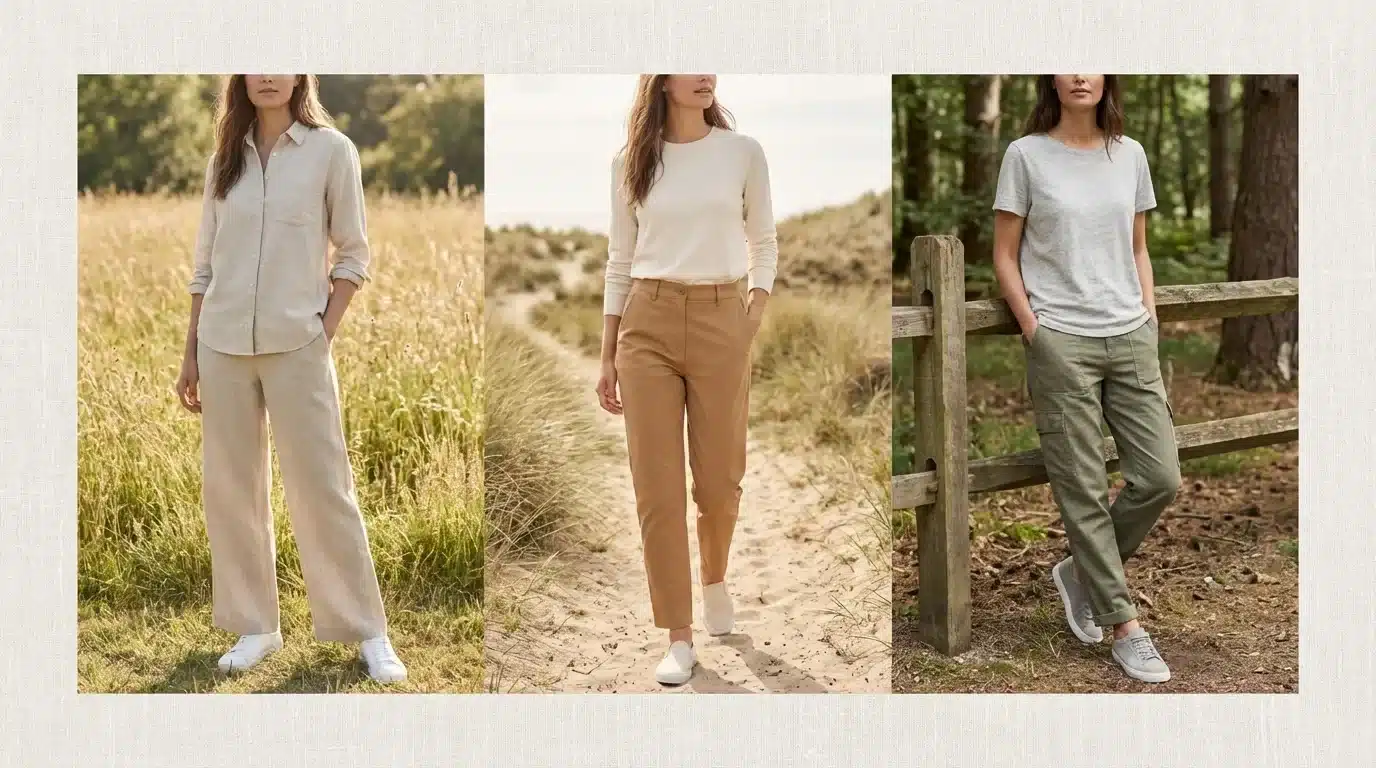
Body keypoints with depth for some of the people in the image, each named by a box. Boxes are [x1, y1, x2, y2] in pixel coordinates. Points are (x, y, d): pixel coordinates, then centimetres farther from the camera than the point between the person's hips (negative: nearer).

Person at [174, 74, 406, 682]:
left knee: (322, 489, -1)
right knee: (229, 490, 7)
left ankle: (368, 631, 8)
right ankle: (255, 626, 20)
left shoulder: (331, 150, -2)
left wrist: (325, 331, -8)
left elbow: (353, 254, 1)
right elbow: (204, 265, 12)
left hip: (296, 346, -4)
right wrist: (190, 355, 10)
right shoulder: (224, 159, 9)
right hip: (223, 347, 4)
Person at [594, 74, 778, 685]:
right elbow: (619, 263, 8)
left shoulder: (743, 152, 3)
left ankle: (714, 579, 39)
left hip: (721, 321, 0)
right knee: (658, 487, -1)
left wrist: (754, 322, -4)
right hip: (647, 323, 0)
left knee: (719, 479, 6)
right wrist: (606, 358, 6)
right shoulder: (631, 160, 5)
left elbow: (764, 245, 9)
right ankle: (679, 639, 8)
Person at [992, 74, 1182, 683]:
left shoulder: (1130, 155, 10)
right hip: (1061, 342, -4)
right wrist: (1033, 330, -8)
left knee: (1160, 478, 2)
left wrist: (1148, 315, 7)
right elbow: (1005, 256, 0)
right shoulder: (1026, 156, -2)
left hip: (1130, 338, 4)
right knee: (1084, 491, 0)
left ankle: (1082, 571, 25)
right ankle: (1124, 627, 11)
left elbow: (1137, 249, 18)